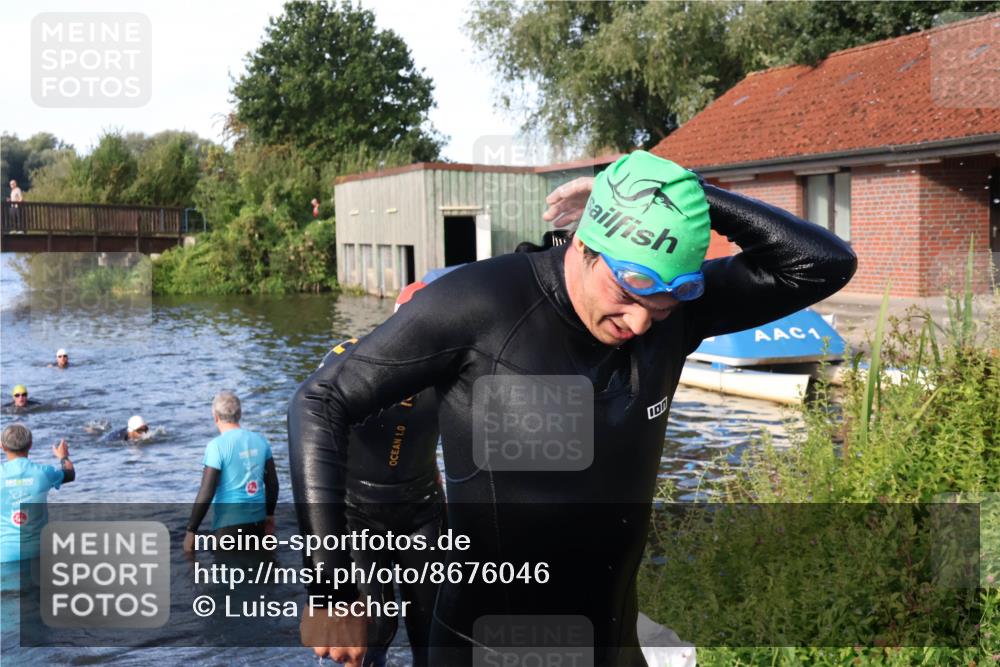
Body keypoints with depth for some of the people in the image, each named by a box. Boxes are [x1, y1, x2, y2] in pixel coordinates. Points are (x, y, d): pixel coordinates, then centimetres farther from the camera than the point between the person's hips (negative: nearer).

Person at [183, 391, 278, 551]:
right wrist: (270, 515, 25)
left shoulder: (217, 446, -12)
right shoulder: (260, 441, 4)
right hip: (257, 520, 6)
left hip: (229, 522, -6)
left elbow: (206, 494, -14)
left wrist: (191, 530, -7)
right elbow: (272, 483, 11)